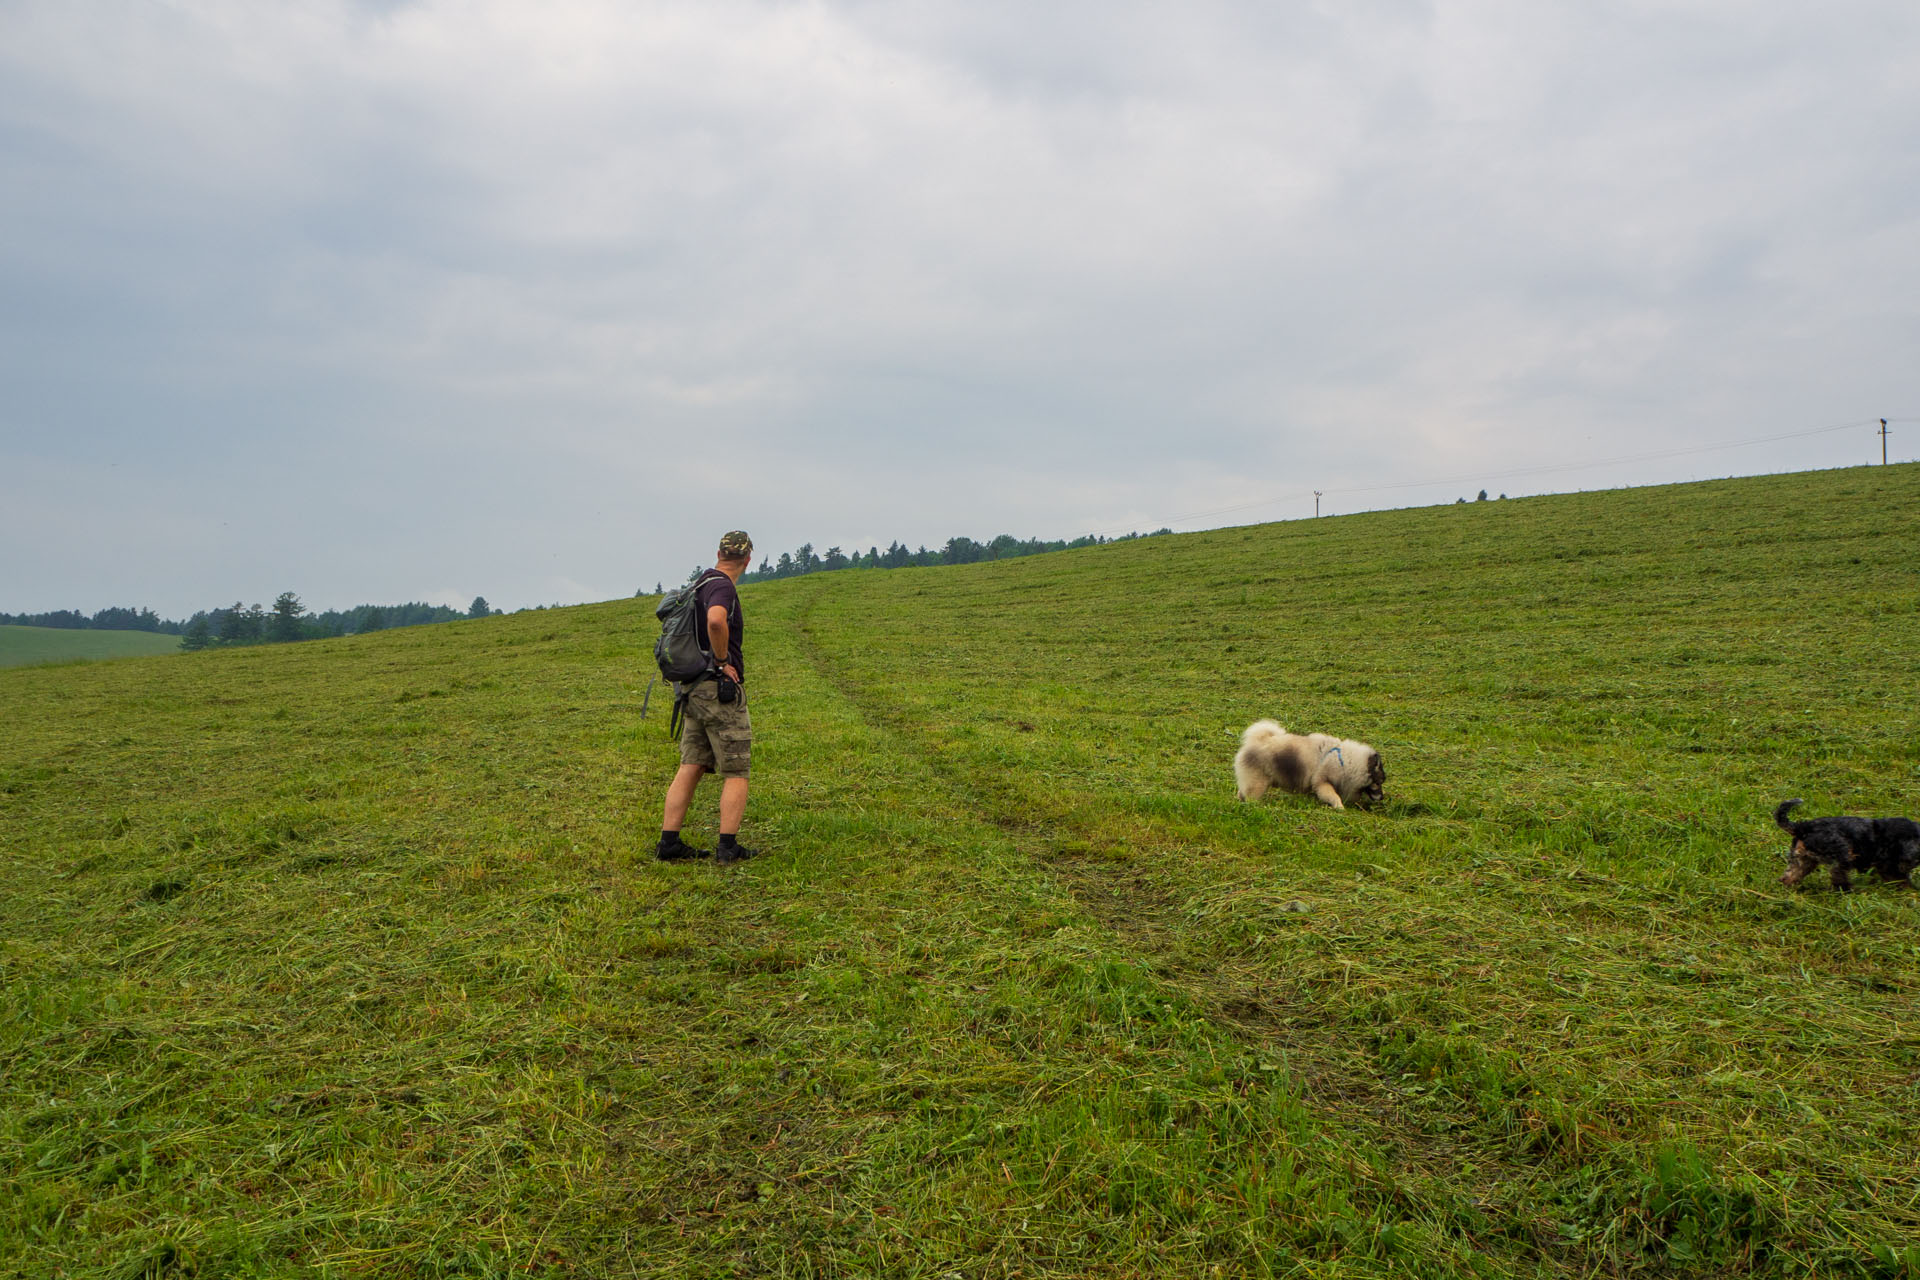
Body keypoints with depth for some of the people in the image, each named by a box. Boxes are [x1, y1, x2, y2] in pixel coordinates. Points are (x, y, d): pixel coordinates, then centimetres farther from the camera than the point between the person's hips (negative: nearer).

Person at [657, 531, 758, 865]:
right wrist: (723, 661, -21)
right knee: (735, 774, -2)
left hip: (694, 689, 9)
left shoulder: (702, 583, 15)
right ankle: (728, 847, -4)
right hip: (721, 690, -8)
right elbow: (716, 621, -37)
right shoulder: (722, 587, -14)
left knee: (690, 767, 9)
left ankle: (669, 842, 8)